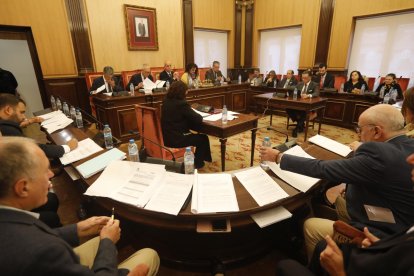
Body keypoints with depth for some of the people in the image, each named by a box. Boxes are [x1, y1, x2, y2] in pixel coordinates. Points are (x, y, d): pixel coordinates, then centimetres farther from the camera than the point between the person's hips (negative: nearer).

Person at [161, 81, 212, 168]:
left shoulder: (166, 102, 4)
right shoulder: (182, 103, -21)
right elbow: (199, 119, -17)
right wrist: (199, 116, 4)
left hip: (166, 137, 9)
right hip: (176, 139, -8)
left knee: (196, 135, 29)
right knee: (203, 138, 14)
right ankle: (197, 163, 29)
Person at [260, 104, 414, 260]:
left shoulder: (378, 155, -31)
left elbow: (323, 169, -28)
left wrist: (278, 157, -21)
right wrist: (364, 150, 10)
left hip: (382, 234, -9)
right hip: (399, 221, 9)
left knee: (310, 226, -2)